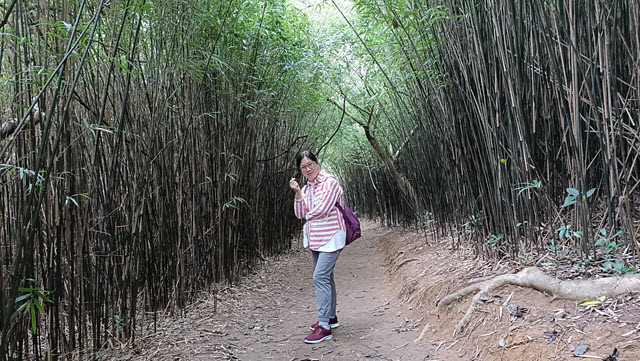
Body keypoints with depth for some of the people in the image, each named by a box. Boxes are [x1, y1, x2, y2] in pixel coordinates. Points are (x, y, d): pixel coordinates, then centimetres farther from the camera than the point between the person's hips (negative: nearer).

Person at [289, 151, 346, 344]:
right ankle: (331, 317, 30)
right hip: (315, 238, 8)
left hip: (331, 237, -8)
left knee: (320, 277, -15)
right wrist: (297, 193, -8)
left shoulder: (330, 182, -13)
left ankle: (324, 326, -12)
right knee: (325, 277, 16)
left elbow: (322, 209, -20)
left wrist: (309, 215, -1)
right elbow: (300, 214, 5)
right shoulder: (306, 187, 11)